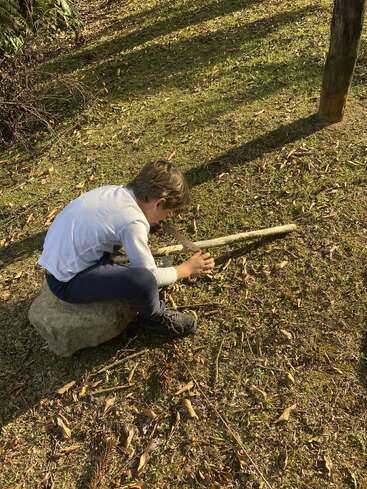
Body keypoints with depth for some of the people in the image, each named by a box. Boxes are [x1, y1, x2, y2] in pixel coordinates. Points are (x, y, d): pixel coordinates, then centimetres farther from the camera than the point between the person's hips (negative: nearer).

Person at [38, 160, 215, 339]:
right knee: (143, 281, -28)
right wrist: (187, 268, 0)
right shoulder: (133, 221, -24)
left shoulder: (114, 190, -1)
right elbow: (151, 276, -14)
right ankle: (154, 316, 4)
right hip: (66, 283, -9)